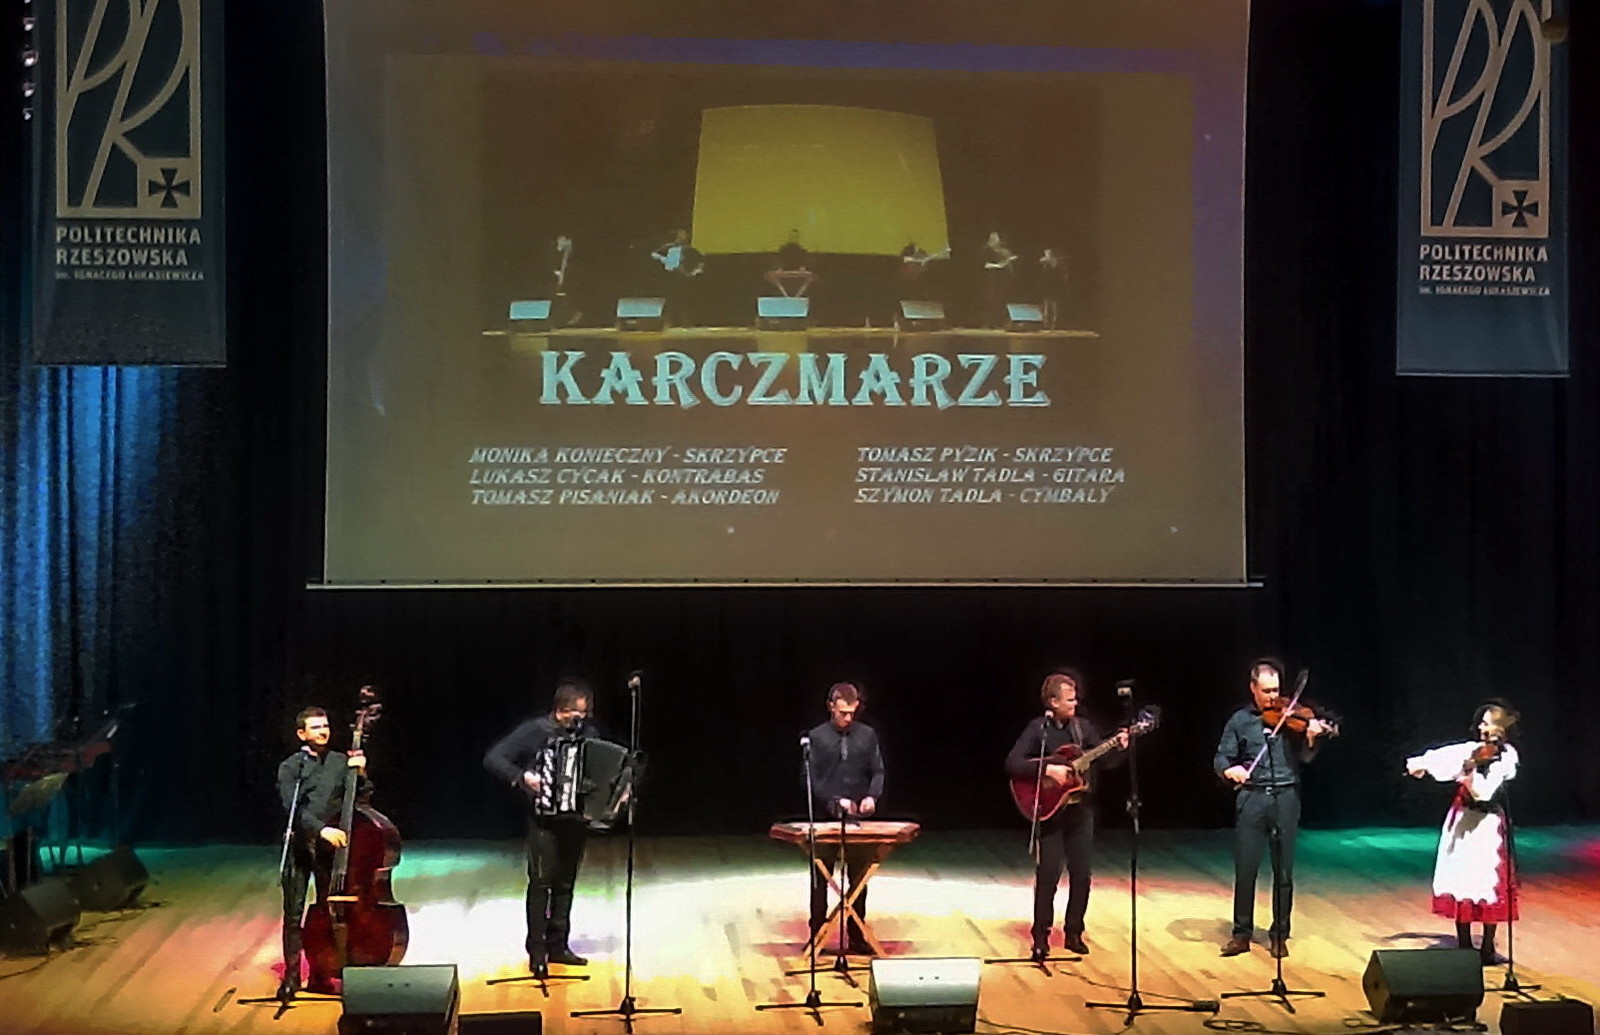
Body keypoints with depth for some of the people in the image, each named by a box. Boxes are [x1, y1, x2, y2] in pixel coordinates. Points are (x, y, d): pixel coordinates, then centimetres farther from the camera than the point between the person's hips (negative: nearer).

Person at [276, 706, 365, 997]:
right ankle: (291, 976, 9)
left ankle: (320, 976, 19)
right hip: (300, 845, -2)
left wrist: (360, 772, -7)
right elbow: (292, 808, -12)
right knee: (294, 913, -1)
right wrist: (321, 829, -25)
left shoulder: (341, 761, 9)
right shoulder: (290, 767, 0)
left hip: (331, 845, 3)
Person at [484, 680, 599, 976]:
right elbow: (493, 759, -10)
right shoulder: (535, 730, -7)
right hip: (544, 818, -5)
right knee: (541, 882, -7)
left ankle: (558, 945, 18)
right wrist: (521, 777, -24)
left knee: (566, 883, 9)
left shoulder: (587, 734, 7)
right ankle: (537, 951, -2)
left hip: (576, 818, 5)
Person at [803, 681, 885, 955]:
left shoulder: (867, 735, 5)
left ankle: (857, 938, 14)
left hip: (859, 819, 2)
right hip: (825, 819, -2)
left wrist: (872, 796, -14)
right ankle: (816, 937, 14)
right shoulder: (816, 737, -1)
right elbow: (809, 777, -5)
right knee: (820, 880, 6)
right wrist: (834, 801, -16)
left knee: (858, 880, 6)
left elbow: (877, 771, 6)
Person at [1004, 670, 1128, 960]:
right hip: (1049, 810, -4)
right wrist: (1047, 770, -24)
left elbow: (1103, 761, 5)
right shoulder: (1038, 729, -8)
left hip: (1080, 808, 4)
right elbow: (1012, 764, -17)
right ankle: (1040, 939, 4)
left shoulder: (1083, 726, 6)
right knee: (1048, 876, -4)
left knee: (1082, 874, 5)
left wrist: (1118, 747, -14)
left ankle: (1073, 933, 18)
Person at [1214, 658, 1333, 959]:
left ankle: (1279, 935, 15)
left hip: (1286, 798, 0)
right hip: (1252, 798, 0)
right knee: (1245, 868, 1)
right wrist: (1229, 769, -16)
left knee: (1284, 870, 4)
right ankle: (1241, 933, 12)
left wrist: (1311, 737, -20)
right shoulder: (1240, 720, 6)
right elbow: (1221, 758, 6)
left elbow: (1306, 757, 1)